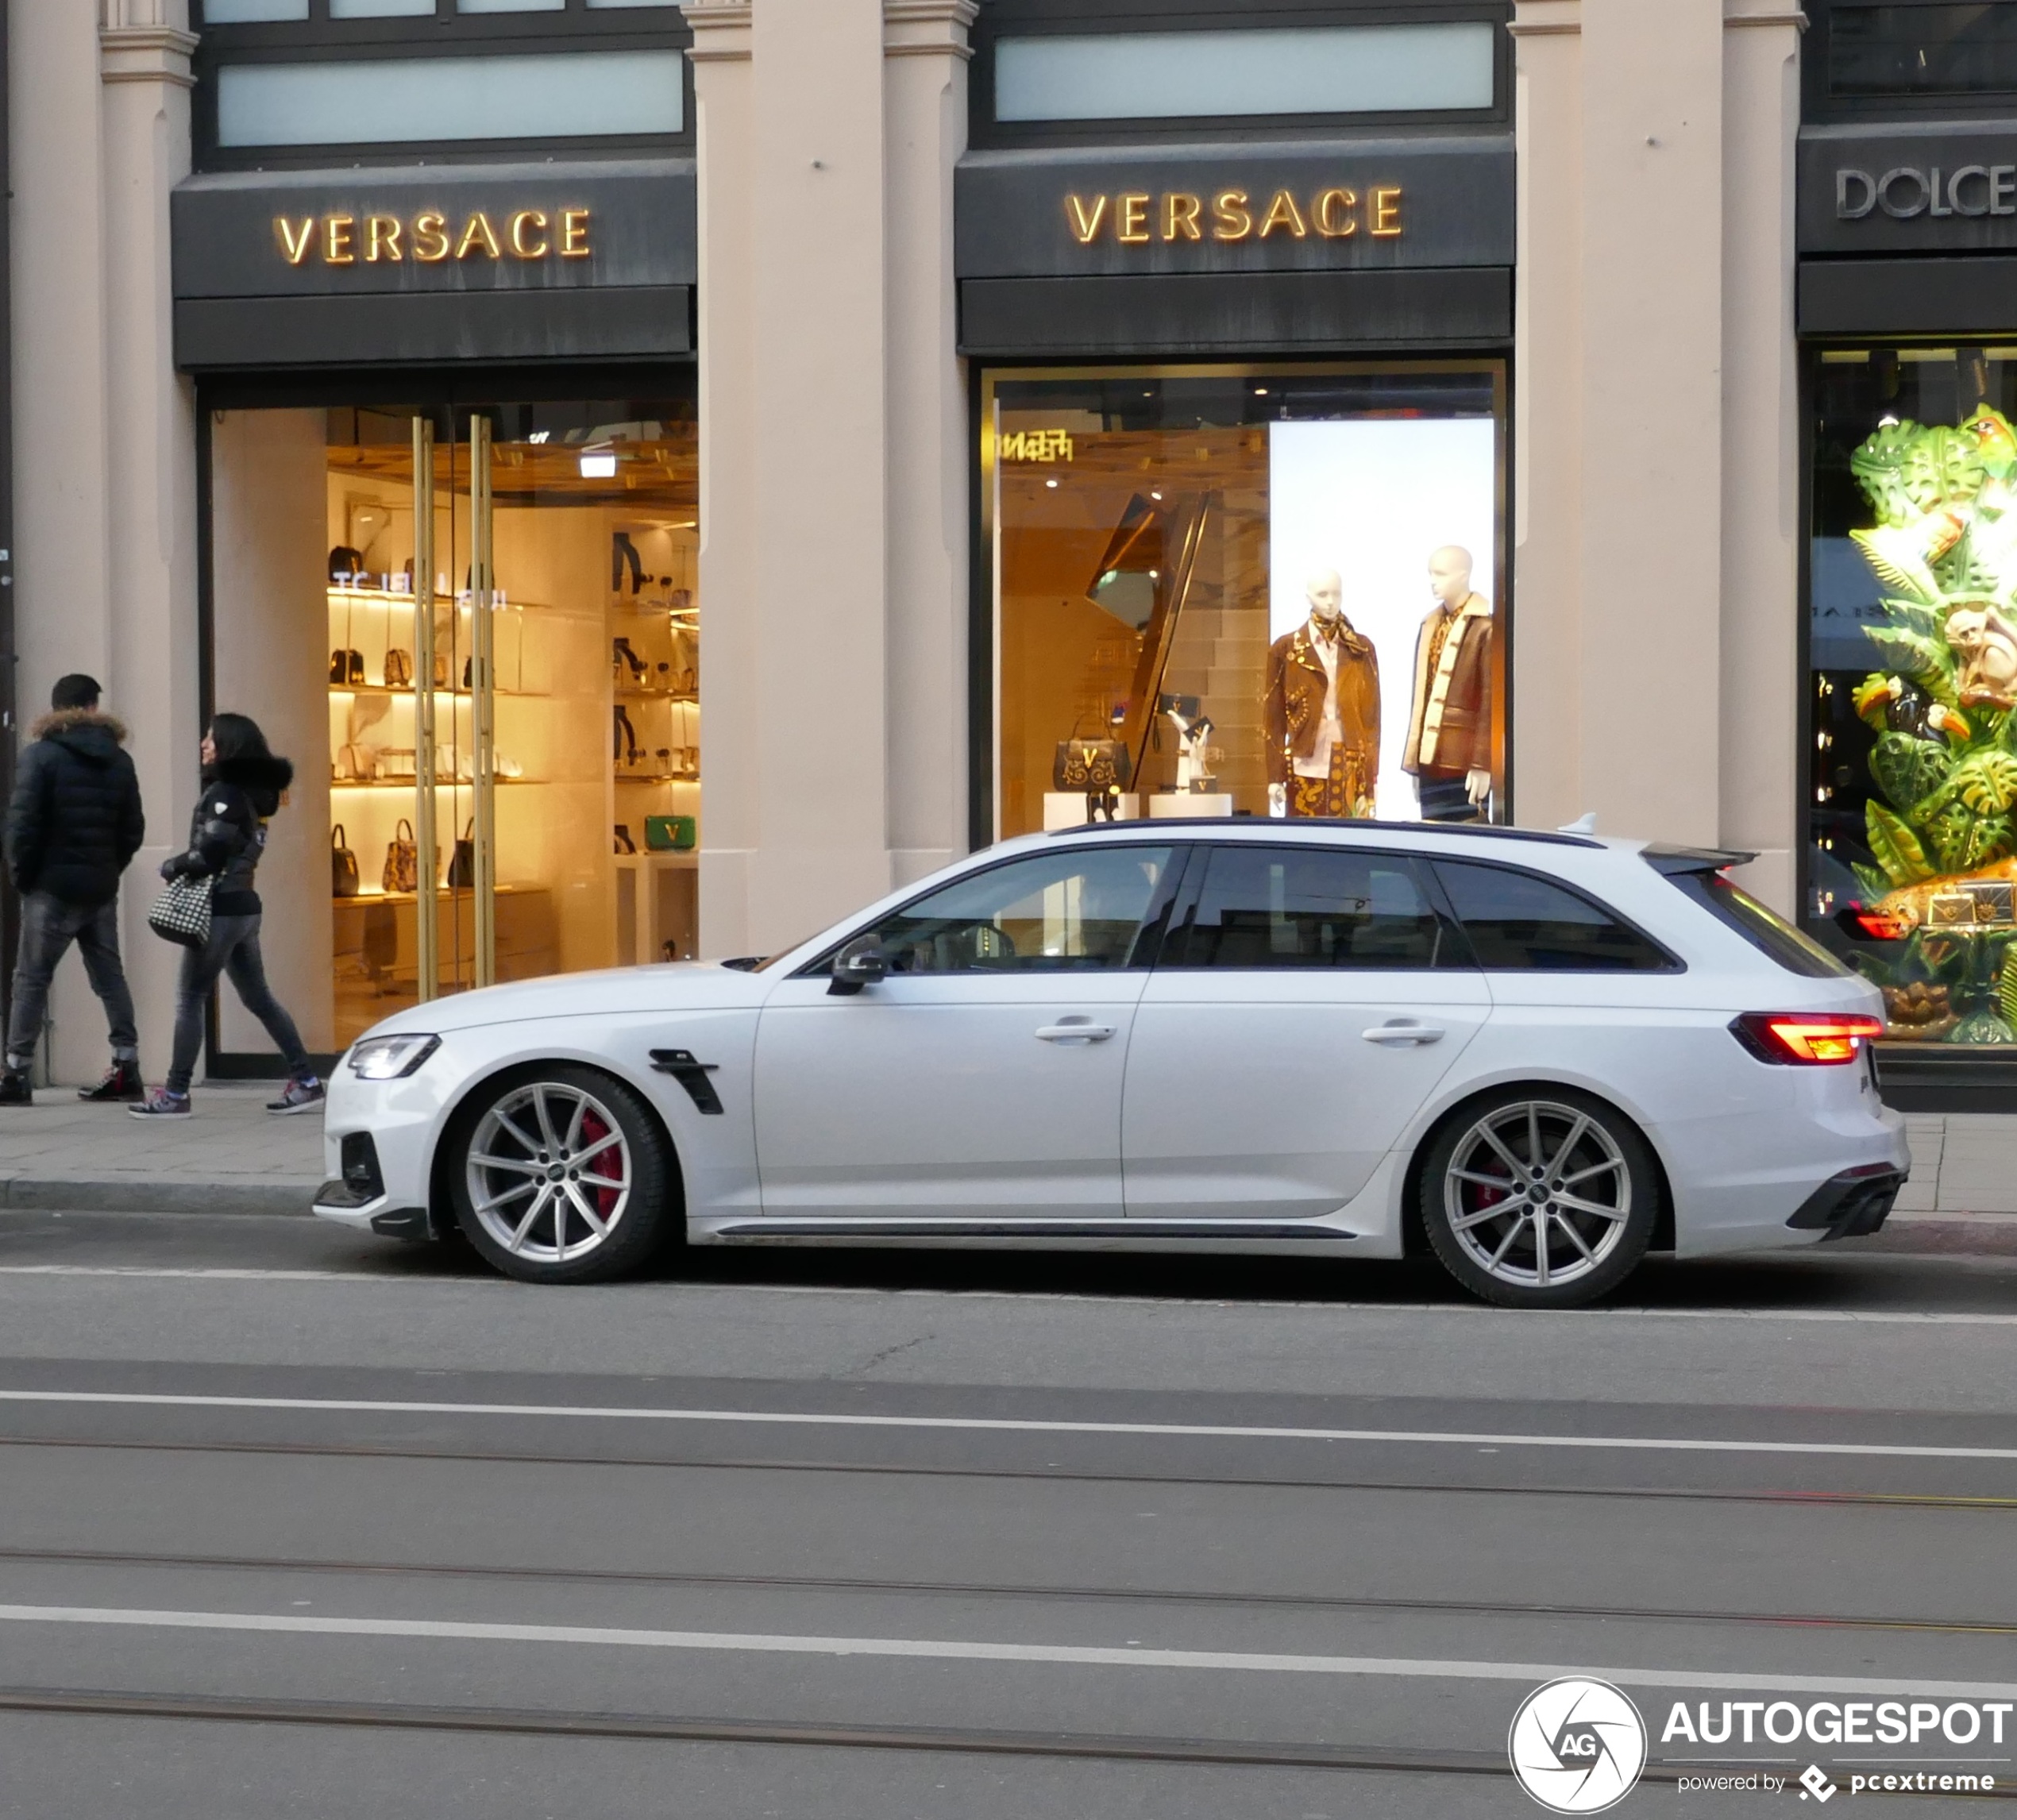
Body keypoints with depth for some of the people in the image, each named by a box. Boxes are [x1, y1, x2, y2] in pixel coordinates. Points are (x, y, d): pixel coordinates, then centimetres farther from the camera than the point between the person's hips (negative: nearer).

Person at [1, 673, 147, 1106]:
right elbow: (133, 830, 6)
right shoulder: (119, 760, 7)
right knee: (109, 977, 10)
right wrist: (109, 870, 13)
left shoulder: (42, 755, -7)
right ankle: (126, 1070, 9)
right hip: (102, 890, 4)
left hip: (54, 887, -4)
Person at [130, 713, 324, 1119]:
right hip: (243, 905, 9)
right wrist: (186, 864, 7)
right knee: (259, 998, 13)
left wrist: (172, 866, -4)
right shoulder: (252, 792, 13)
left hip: (221, 908, -9)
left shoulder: (224, 793, -13)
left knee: (190, 999, -3)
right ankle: (305, 1081, 13)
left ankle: (175, 1094, -1)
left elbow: (210, 855, -20)